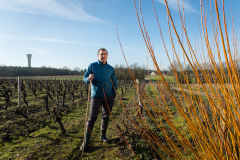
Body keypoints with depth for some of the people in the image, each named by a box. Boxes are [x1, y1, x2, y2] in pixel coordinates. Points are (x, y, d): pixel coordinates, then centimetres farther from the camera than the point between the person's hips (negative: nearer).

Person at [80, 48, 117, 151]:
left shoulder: (110, 68, 5)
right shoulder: (92, 66, -1)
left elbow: (114, 82, 13)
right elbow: (84, 78, -1)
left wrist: (114, 94, 8)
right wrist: (89, 78, -24)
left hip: (109, 96, 3)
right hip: (96, 96, -3)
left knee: (106, 116, 11)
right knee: (92, 118, -4)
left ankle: (103, 136, 28)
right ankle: (86, 141, 5)